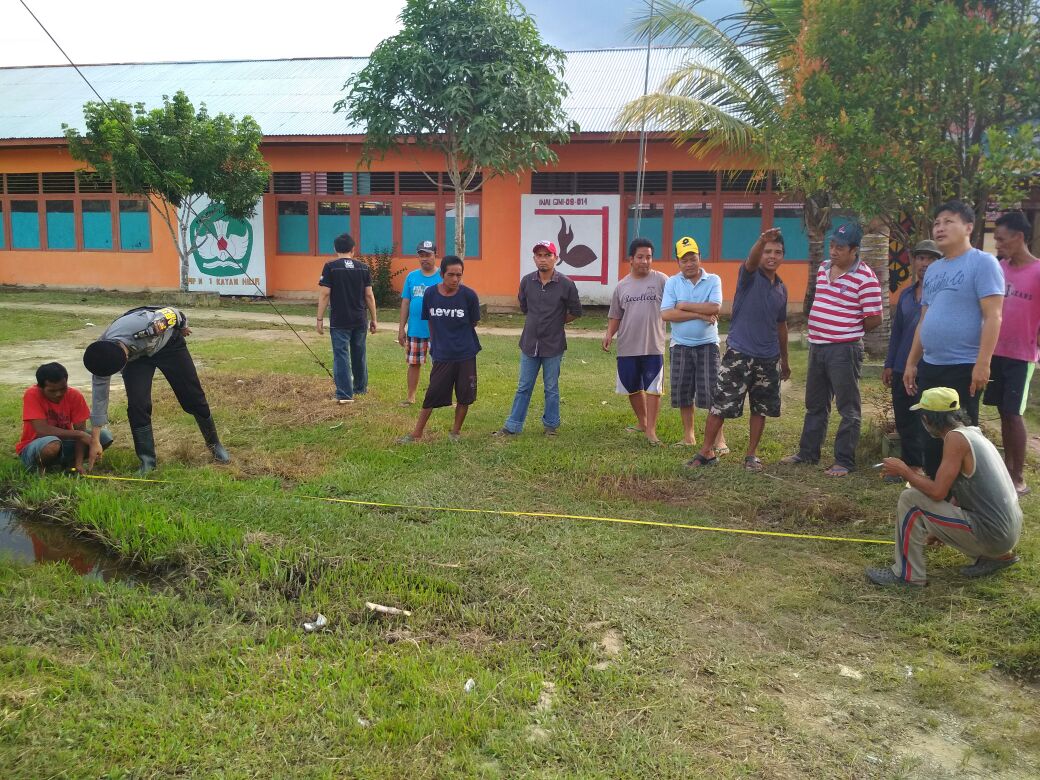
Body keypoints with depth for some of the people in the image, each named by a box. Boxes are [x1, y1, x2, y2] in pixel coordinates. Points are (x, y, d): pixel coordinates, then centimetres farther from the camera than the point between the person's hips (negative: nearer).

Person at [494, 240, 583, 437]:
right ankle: (512, 426, 18)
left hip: (553, 346, -3)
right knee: (523, 388, 11)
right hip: (529, 344, 3)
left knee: (551, 389, 11)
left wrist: (557, 322, 7)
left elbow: (575, 312, 1)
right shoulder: (527, 281, -2)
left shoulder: (566, 284, -10)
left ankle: (550, 425, 26)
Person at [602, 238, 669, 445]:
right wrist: (609, 334, -3)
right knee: (633, 388, 15)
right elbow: (615, 315, 12)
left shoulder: (661, 280, -3)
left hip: (653, 346, -4)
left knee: (652, 389, -3)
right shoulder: (622, 286, 7)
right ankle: (642, 422, 33)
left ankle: (651, 430, 2)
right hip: (627, 348, 4)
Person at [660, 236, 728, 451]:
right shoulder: (672, 282, 2)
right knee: (683, 393, 9)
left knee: (712, 392, -5)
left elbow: (715, 308, -18)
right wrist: (700, 314, -15)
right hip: (680, 345, 2)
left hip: (707, 344, -2)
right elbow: (666, 314, -11)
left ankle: (719, 439, 1)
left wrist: (684, 306, -12)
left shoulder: (713, 280, -1)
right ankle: (689, 436, 23)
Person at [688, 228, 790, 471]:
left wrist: (784, 359, 25)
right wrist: (762, 241, -51)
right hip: (739, 354, -5)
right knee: (721, 405, -4)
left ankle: (752, 454, 22)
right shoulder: (749, 276, -4)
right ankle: (707, 452, 8)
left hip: (769, 358, 6)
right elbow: (751, 261, -29)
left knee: (761, 409, 10)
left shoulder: (781, 288, 13)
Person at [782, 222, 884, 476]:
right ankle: (808, 452, 28)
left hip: (844, 350, -8)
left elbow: (875, 318, -13)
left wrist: (849, 330, -1)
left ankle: (844, 462, 9)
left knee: (848, 409, 2)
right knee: (815, 404, 17)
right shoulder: (823, 268, 9)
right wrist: (820, 328, 13)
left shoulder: (865, 278, -14)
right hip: (817, 347, 8)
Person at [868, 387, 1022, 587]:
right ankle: (998, 555, 19)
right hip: (1009, 531, 9)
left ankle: (907, 574, 0)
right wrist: (940, 531, 28)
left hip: (991, 533, -9)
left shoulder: (956, 437, -17)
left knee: (910, 499, -11)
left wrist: (903, 471, -6)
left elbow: (938, 492, -21)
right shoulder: (973, 433, 11)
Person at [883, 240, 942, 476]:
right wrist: (889, 365, 12)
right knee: (904, 421, 11)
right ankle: (911, 465, 24)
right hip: (903, 370, 6)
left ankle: (929, 468, 12)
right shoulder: (906, 295, 12)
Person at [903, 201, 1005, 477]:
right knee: (931, 436, 14)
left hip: (963, 368, -8)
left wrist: (982, 363, -21)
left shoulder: (982, 262, -8)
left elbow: (993, 316, -15)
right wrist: (911, 362, 16)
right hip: (930, 367, 8)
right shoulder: (933, 270, 15)